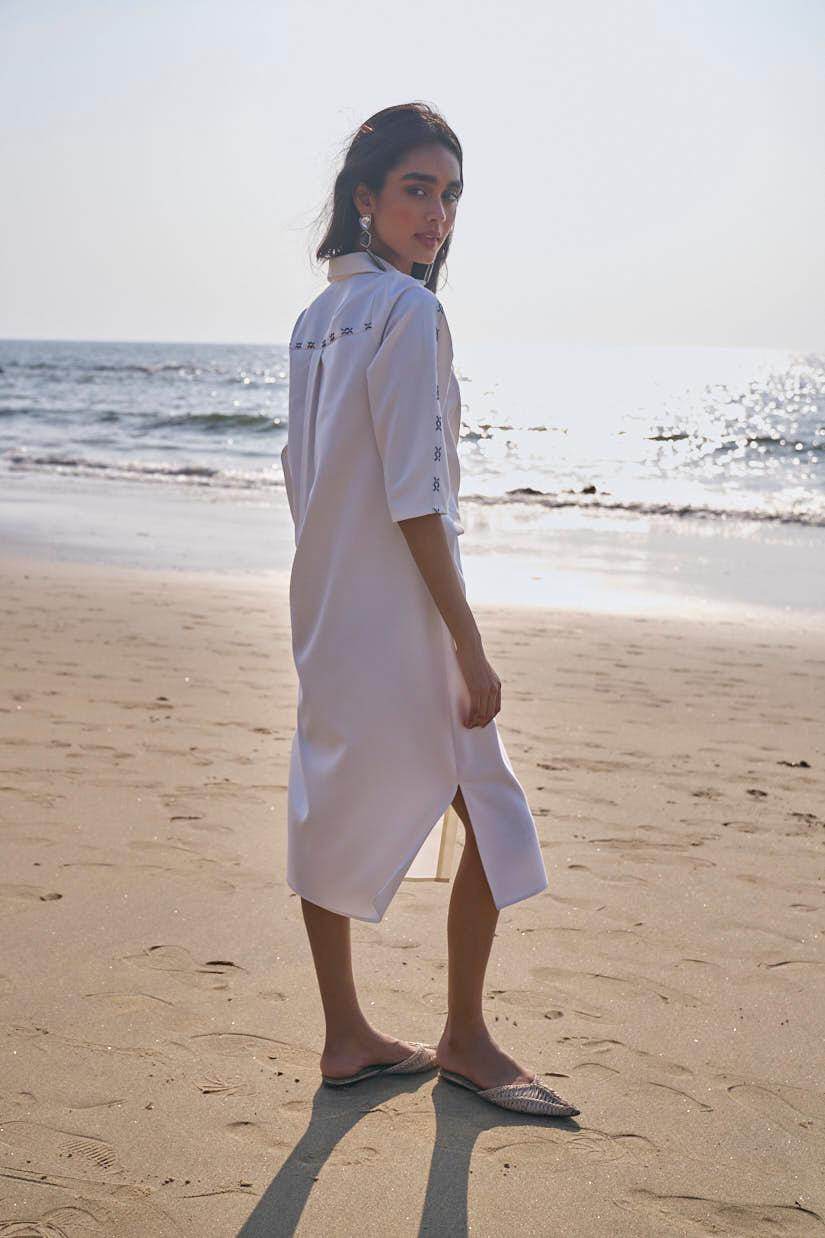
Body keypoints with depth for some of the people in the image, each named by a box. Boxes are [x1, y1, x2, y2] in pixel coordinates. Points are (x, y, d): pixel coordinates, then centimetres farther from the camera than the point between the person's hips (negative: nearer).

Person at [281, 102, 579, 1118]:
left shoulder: (314, 319, 11)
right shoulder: (409, 310, -16)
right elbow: (415, 499, -21)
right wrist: (469, 649, -19)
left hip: (323, 612, 9)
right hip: (398, 617, -9)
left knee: (335, 813, 13)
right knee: (493, 820, 5)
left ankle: (346, 1037, 25)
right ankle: (462, 1038, 17)